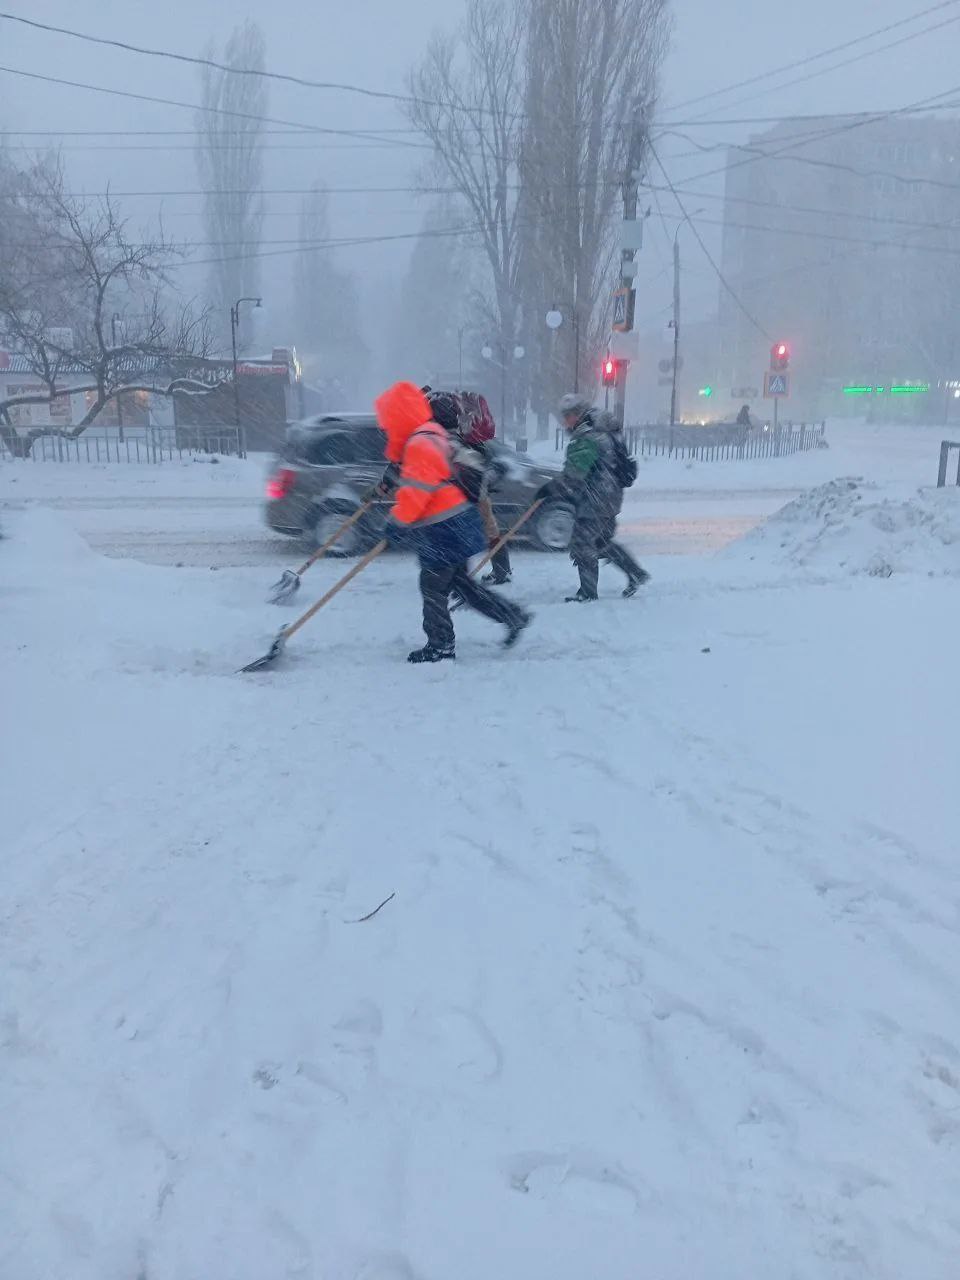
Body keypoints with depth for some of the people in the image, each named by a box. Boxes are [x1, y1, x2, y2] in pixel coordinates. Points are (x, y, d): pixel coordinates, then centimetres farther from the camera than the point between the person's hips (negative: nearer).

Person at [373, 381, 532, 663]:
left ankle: (441, 646, 12)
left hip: (443, 531, -10)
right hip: (455, 526, 10)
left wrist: (396, 523, -14)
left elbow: (414, 493, -23)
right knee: (460, 582, 17)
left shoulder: (420, 445, -20)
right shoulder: (430, 436, 14)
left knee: (433, 587, 1)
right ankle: (513, 615, 19)